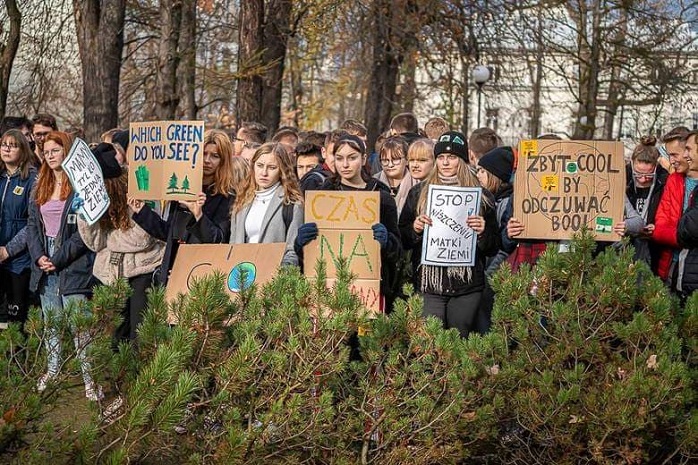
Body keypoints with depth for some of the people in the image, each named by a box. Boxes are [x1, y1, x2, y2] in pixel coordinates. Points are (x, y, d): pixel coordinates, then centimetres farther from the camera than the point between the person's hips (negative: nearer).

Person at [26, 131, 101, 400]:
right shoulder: (40, 186, 15)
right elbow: (32, 224, 12)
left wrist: (58, 259, -14)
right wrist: (39, 256, -4)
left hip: (73, 264, -7)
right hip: (44, 261, 7)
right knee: (50, 321, 14)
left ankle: (90, 377, -2)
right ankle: (53, 369, 25)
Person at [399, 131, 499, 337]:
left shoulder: (481, 196, 7)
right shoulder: (418, 193, 8)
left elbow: (493, 248, 8)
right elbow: (402, 240, 10)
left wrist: (483, 232, -11)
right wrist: (415, 229, -10)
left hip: (467, 284, 0)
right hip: (428, 282, 0)